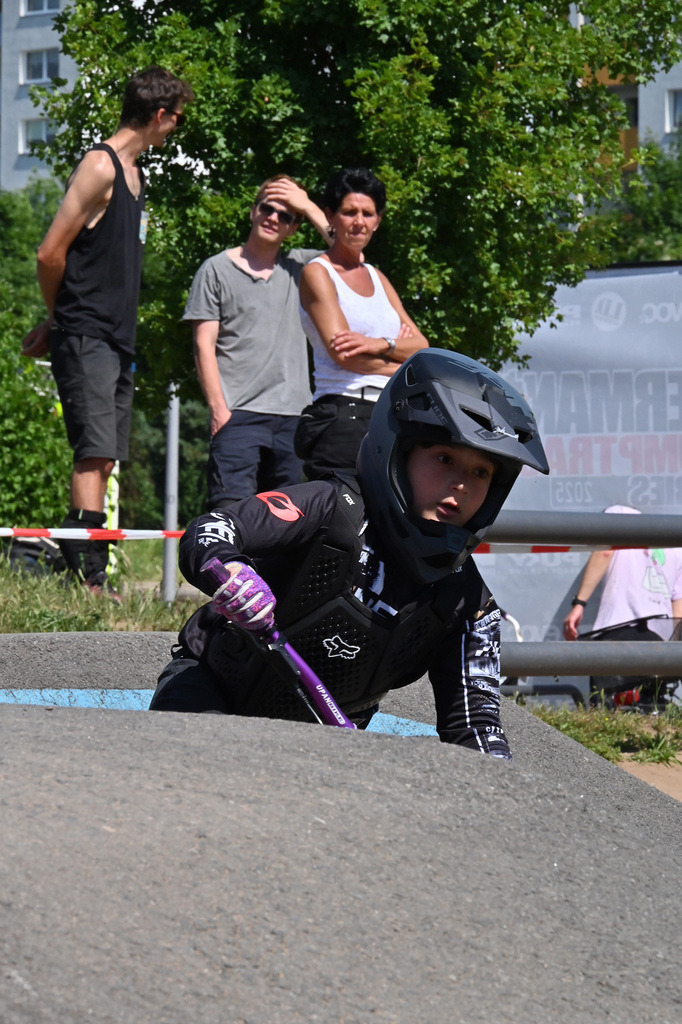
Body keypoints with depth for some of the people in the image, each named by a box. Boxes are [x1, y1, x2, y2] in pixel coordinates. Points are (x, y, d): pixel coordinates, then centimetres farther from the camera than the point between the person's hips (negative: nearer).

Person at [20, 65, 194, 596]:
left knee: (104, 458, 7)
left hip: (119, 340, 9)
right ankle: (88, 574, -20)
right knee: (95, 452, -15)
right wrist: (61, 318, 4)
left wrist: (57, 323, 16)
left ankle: (86, 573, 8)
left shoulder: (133, 172, 19)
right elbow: (51, 254, -12)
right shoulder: (100, 167, -11)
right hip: (85, 337, -9)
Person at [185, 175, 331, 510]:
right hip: (238, 414, -3)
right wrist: (219, 410, -8)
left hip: (294, 418, 3)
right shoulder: (217, 270, 7)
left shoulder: (299, 267, 15)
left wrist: (310, 209, 3)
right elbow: (204, 345, 2)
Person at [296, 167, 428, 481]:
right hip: (341, 416, -7)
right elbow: (342, 352, -12)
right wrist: (398, 351, 2)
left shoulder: (376, 277, 21)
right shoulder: (317, 273, 0)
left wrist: (379, 344, -10)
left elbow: (422, 347, 11)